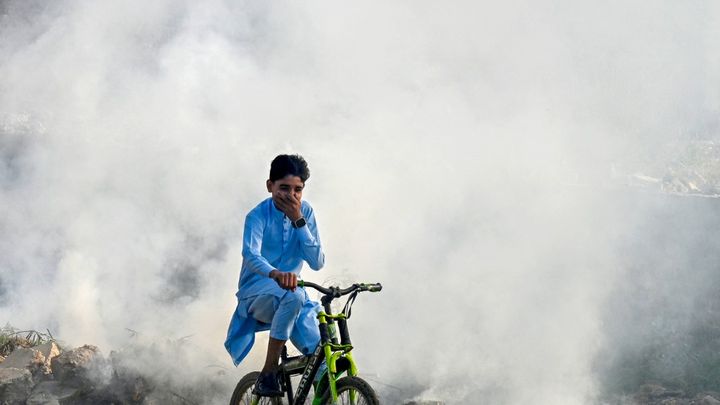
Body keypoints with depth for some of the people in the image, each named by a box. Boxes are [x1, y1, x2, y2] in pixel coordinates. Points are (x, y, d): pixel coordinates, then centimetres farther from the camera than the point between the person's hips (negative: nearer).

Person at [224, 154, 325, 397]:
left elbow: (317, 262, -9)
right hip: (257, 295, -5)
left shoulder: (305, 212, 0)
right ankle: (268, 375, -30)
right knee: (293, 296, -39)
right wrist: (276, 274, -56)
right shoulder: (259, 216, -13)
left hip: (291, 297, 5)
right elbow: (251, 255, -34)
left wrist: (298, 221, -19)